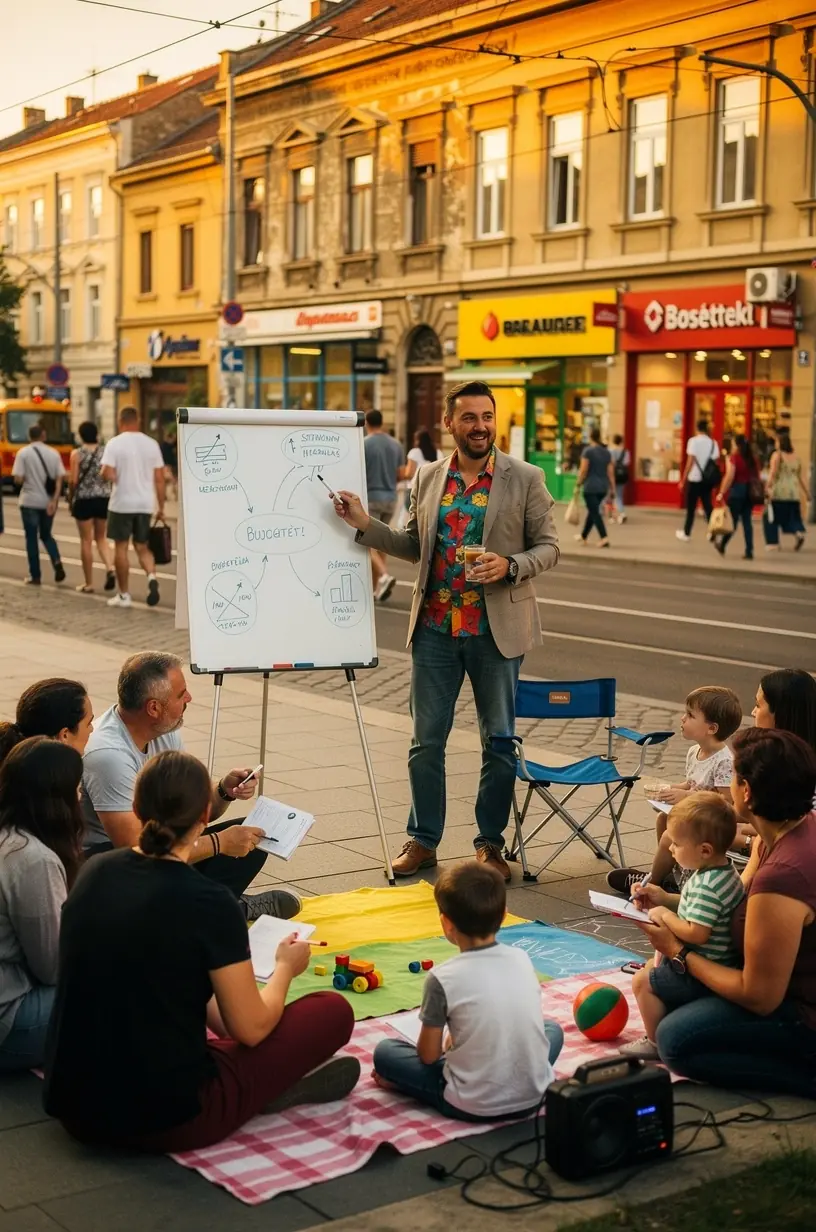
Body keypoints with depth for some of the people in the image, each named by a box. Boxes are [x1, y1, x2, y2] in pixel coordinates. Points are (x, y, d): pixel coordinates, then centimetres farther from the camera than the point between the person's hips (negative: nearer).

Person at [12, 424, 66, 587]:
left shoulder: (23, 453, -7)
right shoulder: (53, 453, 3)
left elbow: (18, 479, -11)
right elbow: (59, 479, -5)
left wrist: (27, 480, 10)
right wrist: (54, 500, -8)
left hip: (30, 501, -3)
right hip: (48, 502, 3)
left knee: (31, 538, 6)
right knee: (46, 535, 19)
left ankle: (35, 576, 7)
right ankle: (57, 562, -5)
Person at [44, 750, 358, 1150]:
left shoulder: (94, 873, 2)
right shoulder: (208, 902, -17)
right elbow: (251, 1029, -6)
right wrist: (285, 968, 14)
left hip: (74, 1108, 6)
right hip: (166, 1119, -6)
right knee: (333, 1011, 6)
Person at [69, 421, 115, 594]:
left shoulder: (77, 454, -5)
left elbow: (74, 480, -8)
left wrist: (71, 500, 5)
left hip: (84, 499, -3)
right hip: (103, 498, 3)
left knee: (86, 541, 4)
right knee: (101, 537, 18)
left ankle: (89, 583, 8)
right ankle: (109, 568, -7)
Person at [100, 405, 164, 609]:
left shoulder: (115, 443, -8)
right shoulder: (152, 444, 4)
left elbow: (107, 474, -18)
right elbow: (159, 479, 4)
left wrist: (110, 476, 7)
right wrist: (161, 507, 10)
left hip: (122, 503, -3)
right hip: (145, 504, 4)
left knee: (121, 547, 8)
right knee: (142, 546, 15)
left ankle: (124, 595, 11)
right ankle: (152, 577, -13)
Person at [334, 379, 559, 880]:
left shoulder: (525, 478, -3)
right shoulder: (429, 477, 7)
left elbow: (548, 546, -1)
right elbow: (415, 545, 14)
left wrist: (509, 567, -19)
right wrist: (366, 524, 1)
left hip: (496, 628, -2)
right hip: (435, 627, 3)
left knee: (499, 740, 7)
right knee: (426, 740, 8)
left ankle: (490, 844, 21)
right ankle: (423, 840, 21)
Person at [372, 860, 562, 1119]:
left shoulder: (442, 978, -14)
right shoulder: (522, 959, -1)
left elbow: (428, 1055, -5)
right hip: (533, 1095, 2)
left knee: (384, 1051, 16)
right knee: (552, 1030, 32)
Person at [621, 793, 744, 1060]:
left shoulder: (707, 887, -30)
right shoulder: (723, 872, 1)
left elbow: (695, 933, -35)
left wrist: (665, 915, -20)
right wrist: (664, 898, 3)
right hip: (719, 964, 11)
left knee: (643, 980, -2)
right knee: (653, 967, 26)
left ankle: (656, 1042, 9)